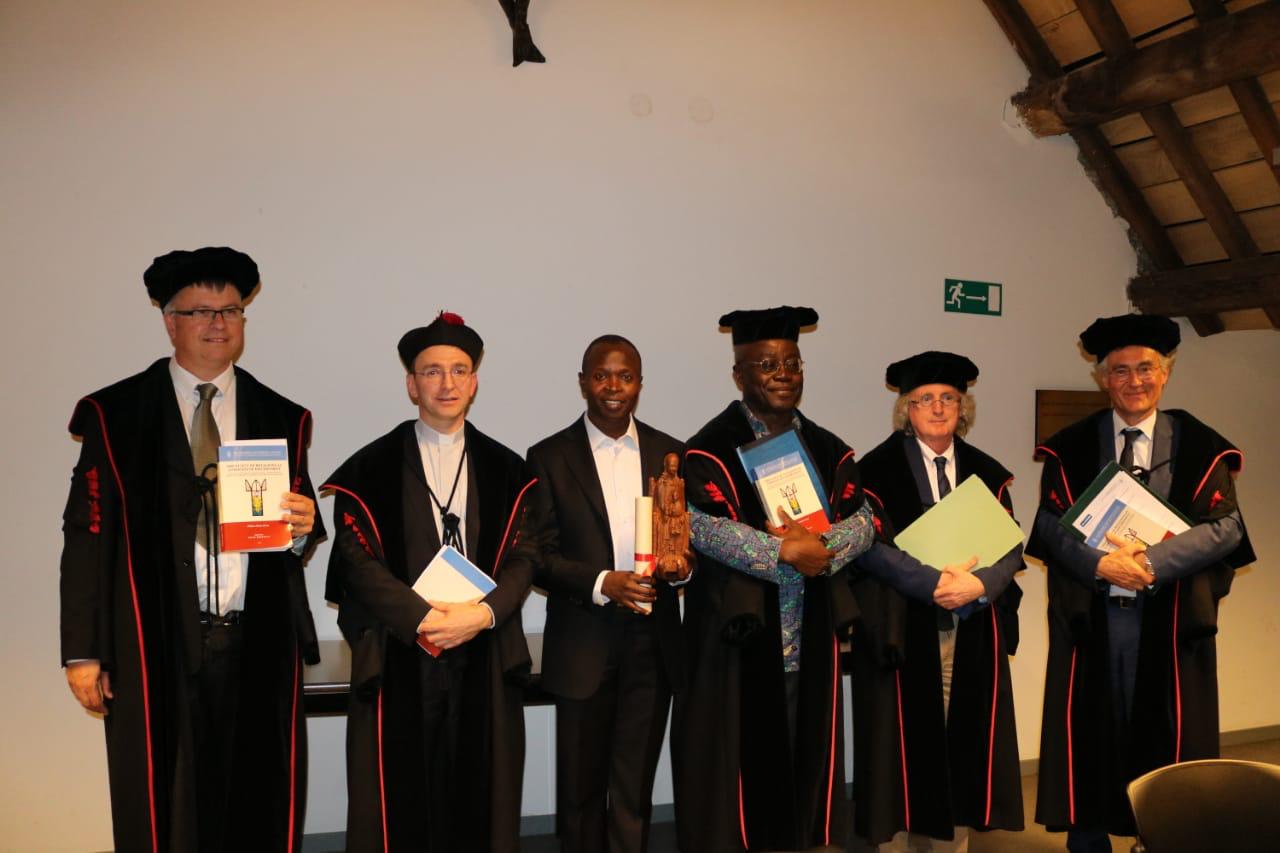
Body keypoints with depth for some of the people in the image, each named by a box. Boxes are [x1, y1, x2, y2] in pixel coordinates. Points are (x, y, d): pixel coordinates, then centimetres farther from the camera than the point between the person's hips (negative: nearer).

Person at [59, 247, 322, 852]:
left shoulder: (282, 419, 10)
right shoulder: (115, 415, 3)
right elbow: (87, 537, 0)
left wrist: (304, 527, -9)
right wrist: (83, 652, -3)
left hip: (259, 648, 2)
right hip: (156, 650, -2)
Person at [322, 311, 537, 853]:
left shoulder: (505, 470, 9)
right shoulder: (370, 469, 2)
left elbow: (521, 557, 3)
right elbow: (359, 563, -5)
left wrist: (483, 613, -15)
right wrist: (425, 618, -17)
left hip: (484, 657, 2)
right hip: (397, 659, -2)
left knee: (479, 798, 6)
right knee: (399, 803, 3)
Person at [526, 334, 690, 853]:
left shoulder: (669, 453, 6)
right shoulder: (550, 457, -2)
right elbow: (540, 556, -4)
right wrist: (602, 584, -19)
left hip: (653, 640, 2)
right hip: (583, 643, -1)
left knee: (635, 785, 9)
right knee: (581, 786, 12)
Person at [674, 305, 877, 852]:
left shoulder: (827, 449, 12)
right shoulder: (712, 448, -5)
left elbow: (863, 520, 4)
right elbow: (701, 526, -19)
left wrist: (817, 544, -16)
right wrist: (786, 551, -20)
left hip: (809, 635, 5)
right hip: (737, 630, -5)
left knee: (803, 757, 11)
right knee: (741, 761, 0)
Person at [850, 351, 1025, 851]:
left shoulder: (986, 473, 11)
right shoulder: (878, 469, -1)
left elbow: (1011, 547, 4)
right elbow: (870, 547, -11)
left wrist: (978, 583, -16)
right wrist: (934, 583, -20)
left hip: (974, 631, 4)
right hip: (902, 629, -3)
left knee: (964, 742, 7)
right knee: (906, 746, 0)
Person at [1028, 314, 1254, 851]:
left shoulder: (1200, 448, 5)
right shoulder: (1071, 448, 5)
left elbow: (1225, 526, -5)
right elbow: (1052, 524, -2)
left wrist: (1152, 561, -18)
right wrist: (1101, 565, -20)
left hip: (1171, 617, 0)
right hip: (1091, 615, 0)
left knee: (1168, 739, 7)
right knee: (1091, 737, 5)